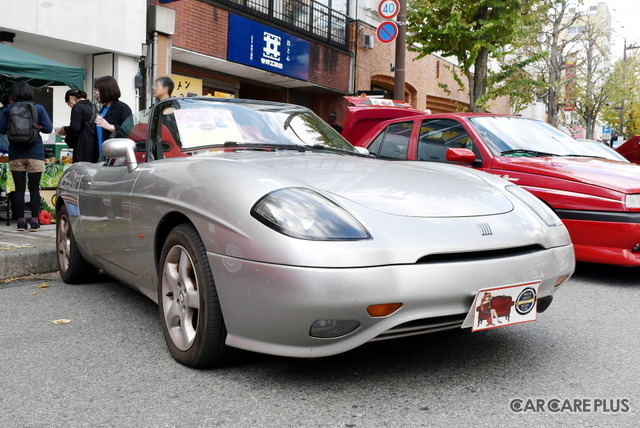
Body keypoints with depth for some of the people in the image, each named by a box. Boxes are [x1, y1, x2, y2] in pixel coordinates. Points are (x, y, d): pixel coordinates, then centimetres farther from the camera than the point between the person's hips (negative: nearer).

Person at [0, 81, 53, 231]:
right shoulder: (38, 108, -2)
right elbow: (48, 128, -6)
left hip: (16, 155, 1)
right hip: (35, 154, -1)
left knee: (19, 188, 6)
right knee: (34, 188, 4)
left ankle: (21, 222, 8)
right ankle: (35, 222, 4)